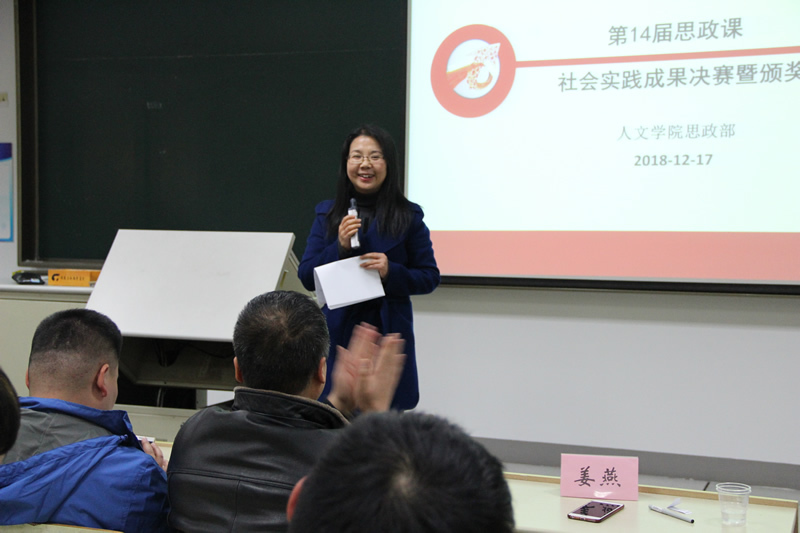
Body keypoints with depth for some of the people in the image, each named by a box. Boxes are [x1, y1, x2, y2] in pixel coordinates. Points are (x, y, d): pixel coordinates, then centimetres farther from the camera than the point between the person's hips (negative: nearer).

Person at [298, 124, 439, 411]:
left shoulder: (408, 217, 2)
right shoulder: (327, 215, 8)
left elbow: (430, 277, 2)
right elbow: (306, 277, 4)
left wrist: (391, 272, -15)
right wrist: (340, 247, -11)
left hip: (389, 333, -1)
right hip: (338, 331, 2)